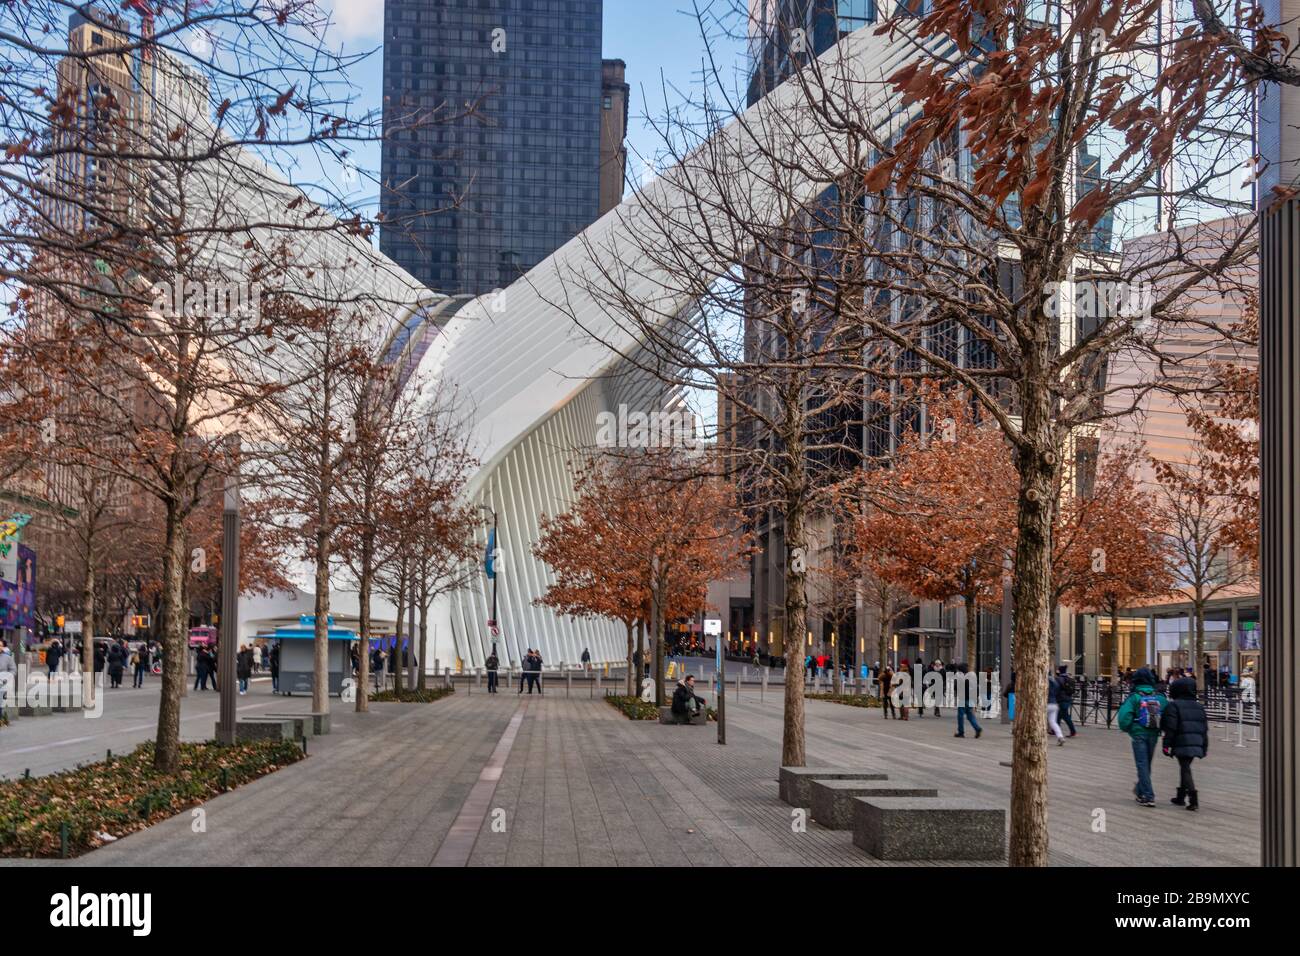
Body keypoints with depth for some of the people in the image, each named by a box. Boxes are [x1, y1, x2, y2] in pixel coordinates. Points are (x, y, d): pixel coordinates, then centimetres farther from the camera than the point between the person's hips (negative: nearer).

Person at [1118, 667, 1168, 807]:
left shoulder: (1134, 697, -8)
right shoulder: (1159, 697, 4)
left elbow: (1124, 714, -18)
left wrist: (1126, 729, -1)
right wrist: (1163, 728, 10)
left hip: (1138, 734, -4)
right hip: (1153, 735, 4)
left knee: (1142, 765, 0)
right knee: (1147, 764, 19)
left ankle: (1148, 796, -6)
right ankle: (1140, 790, 36)